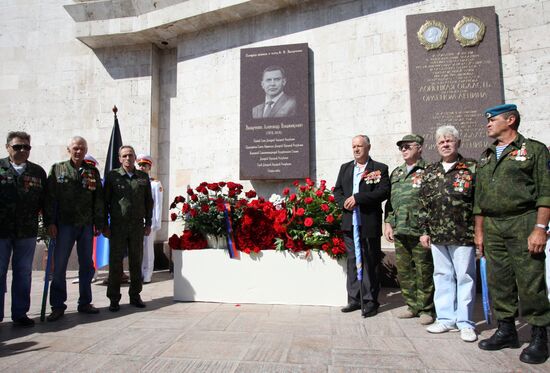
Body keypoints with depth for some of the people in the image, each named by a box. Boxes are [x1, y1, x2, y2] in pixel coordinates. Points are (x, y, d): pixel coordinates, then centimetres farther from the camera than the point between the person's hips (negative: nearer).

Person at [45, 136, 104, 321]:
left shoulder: (93, 172, 8)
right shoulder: (57, 169, 4)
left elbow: (98, 200, 7)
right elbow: (50, 197, -1)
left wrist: (99, 223, 4)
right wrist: (50, 222, -8)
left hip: (86, 225, 2)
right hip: (65, 225, -2)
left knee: (87, 266, 8)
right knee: (59, 266, 1)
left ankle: (85, 303, 21)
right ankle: (57, 306, 13)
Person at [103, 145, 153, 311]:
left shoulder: (143, 177, 9)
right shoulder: (112, 176, 3)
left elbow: (149, 202, 12)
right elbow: (104, 201, 3)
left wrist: (148, 223, 7)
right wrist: (104, 225, -2)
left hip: (137, 225, 2)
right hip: (118, 225, -2)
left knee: (136, 262, 7)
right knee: (115, 262, 2)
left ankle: (135, 296, 18)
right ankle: (114, 299, 12)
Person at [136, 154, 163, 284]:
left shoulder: (155, 183, 2)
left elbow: (158, 204, -2)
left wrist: (157, 223, -8)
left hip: (149, 221, -4)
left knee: (148, 248, 1)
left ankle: (147, 276, 8)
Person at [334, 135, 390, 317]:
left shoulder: (380, 169, 0)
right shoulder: (345, 168, 16)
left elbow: (384, 191, -12)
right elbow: (337, 190, 14)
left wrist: (357, 198, -18)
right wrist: (344, 202, -7)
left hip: (370, 224, -4)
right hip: (350, 223, 5)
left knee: (370, 263, 3)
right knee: (352, 261, 11)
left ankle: (370, 301, 13)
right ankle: (354, 299, 22)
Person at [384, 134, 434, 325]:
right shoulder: (396, 173, 17)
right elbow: (389, 200, 18)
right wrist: (388, 223, 10)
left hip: (420, 231, -6)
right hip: (399, 231, 6)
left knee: (424, 271, 2)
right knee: (403, 270, 11)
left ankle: (426, 309, 15)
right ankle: (412, 306, 25)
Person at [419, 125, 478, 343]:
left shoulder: (471, 168, 0)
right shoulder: (429, 172, 12)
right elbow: (424, 204, 12)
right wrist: (424, 231, 8)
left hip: (463, 234, -4)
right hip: (437, 235, 4)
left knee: (465, 277, 4)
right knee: (442, 276, 11)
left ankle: (465, 322, 16)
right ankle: (446, 319, 23)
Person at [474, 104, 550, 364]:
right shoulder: (486, 157, 18)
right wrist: (479, 231, 14)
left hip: (523, 224, -5)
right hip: (492, 227, 6)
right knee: (499, 282, 9)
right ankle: (506, 331, 22)